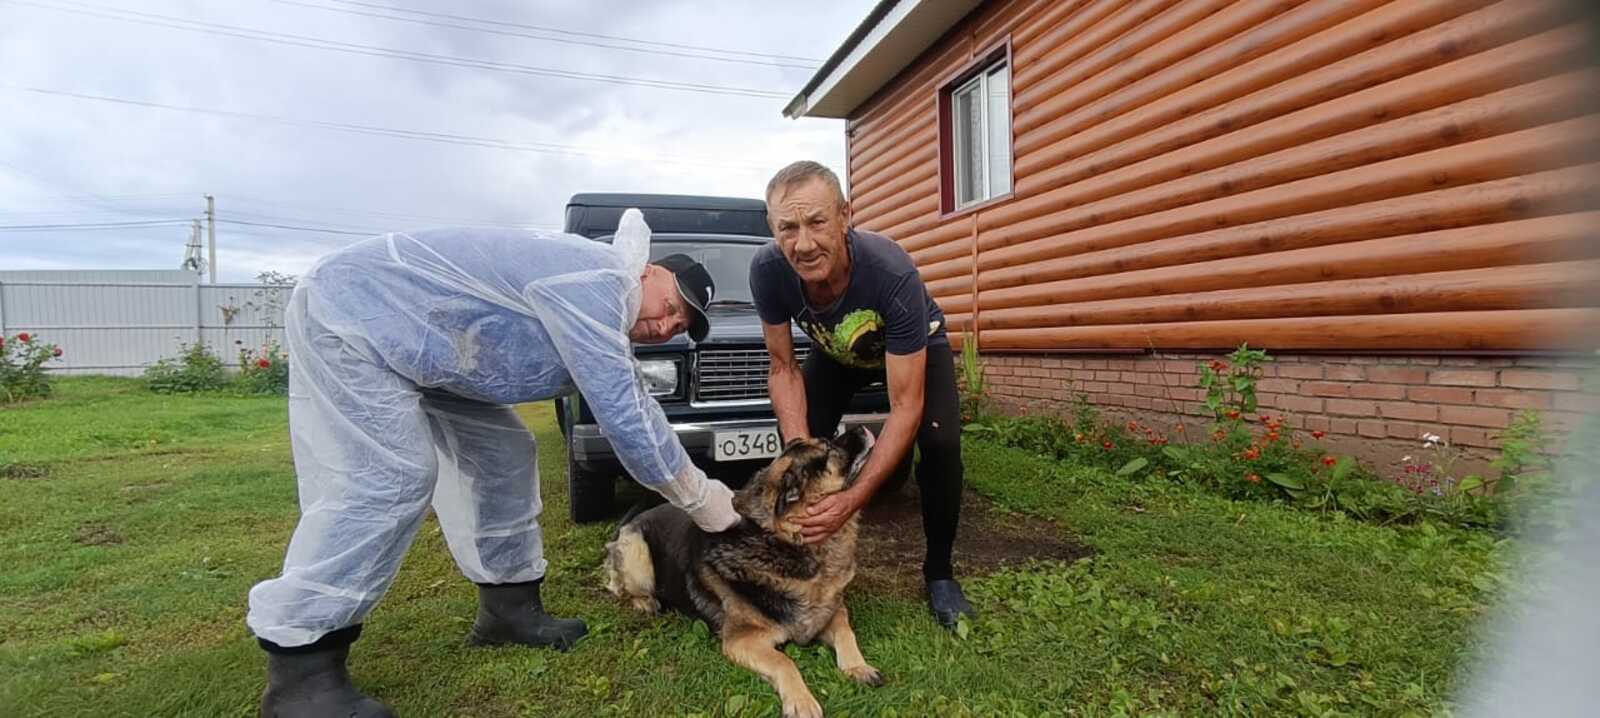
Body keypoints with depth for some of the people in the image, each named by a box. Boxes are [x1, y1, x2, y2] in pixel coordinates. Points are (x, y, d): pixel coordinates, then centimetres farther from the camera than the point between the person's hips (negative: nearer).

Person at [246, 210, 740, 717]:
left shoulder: (604, 323, 7)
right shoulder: (595, 283, -25)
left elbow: (637, 408, 13)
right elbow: (622, 416, -28)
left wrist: (696, 482, 9)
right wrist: (698, 496, -17)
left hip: (417, 342, 10)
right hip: (353, 310, -10)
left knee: (499, 454, 5)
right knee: (387, 480, -19)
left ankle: (508, 608, 13)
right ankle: (300, 671, -9)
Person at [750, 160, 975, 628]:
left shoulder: (892, 273, -43)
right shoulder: (768, 270, -33)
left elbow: (906, 407, -39)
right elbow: (783, 368, -19)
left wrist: (853, 499, -47)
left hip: (916, 346, -3)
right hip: (835, 352, 4)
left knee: (939, 441, -24)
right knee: (796, 437, -13)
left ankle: (939, 572, 0)